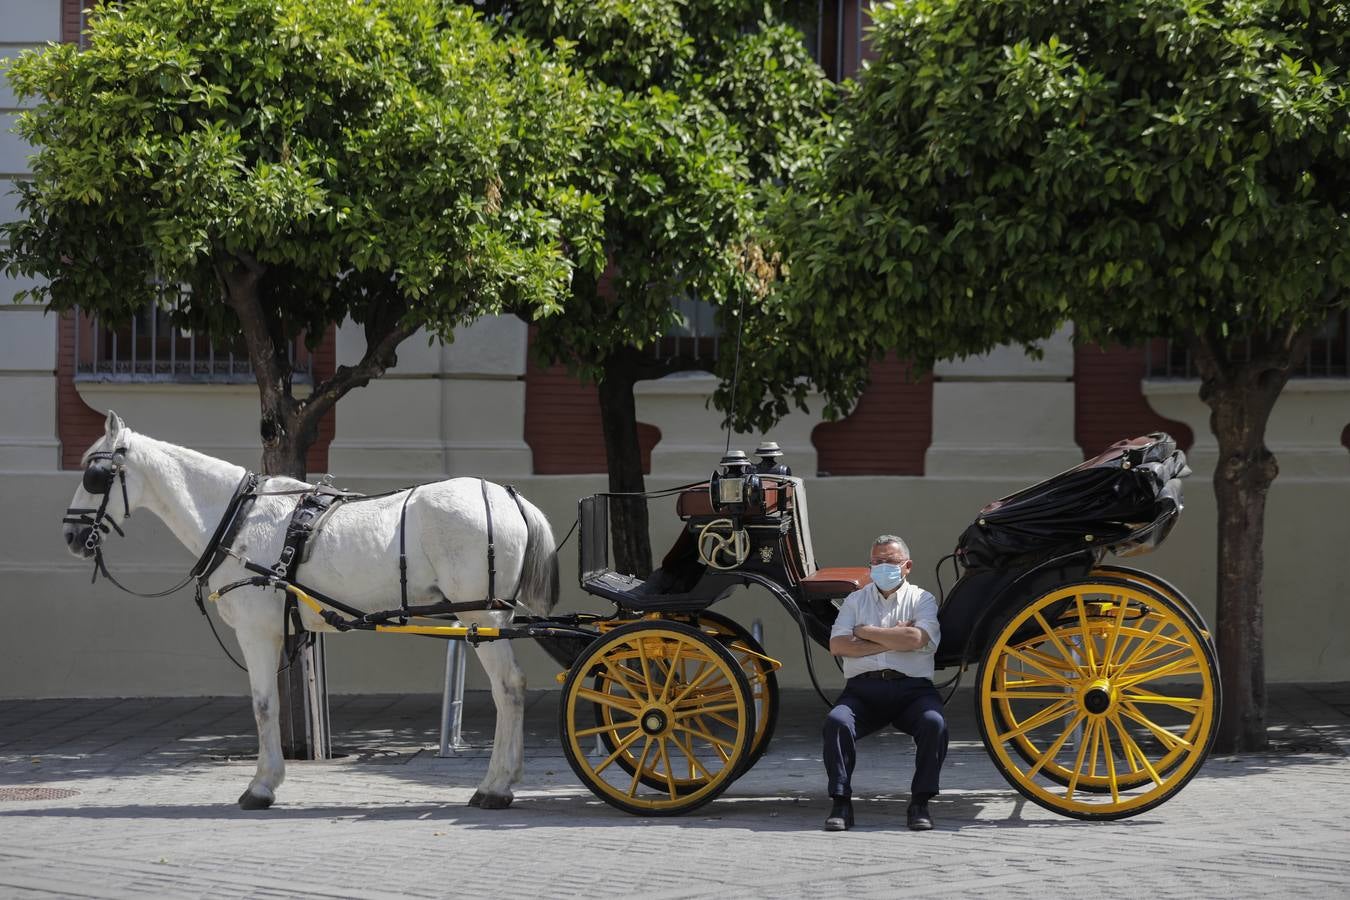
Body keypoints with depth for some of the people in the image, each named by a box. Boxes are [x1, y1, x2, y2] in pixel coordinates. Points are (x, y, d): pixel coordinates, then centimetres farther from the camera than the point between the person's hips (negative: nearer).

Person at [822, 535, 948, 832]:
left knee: (934, 723, -31)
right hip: (863, 688, 1)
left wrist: (866, 632, -1)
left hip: (912, 688, -1)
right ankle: (841, 803, -21)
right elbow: (837, 645, 2)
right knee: (836, 721, -29)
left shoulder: (922, 599, 13)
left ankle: (920, 803, -19)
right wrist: (891, 641, -3)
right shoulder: (855, 600, 19)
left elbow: (916, 639, -9)